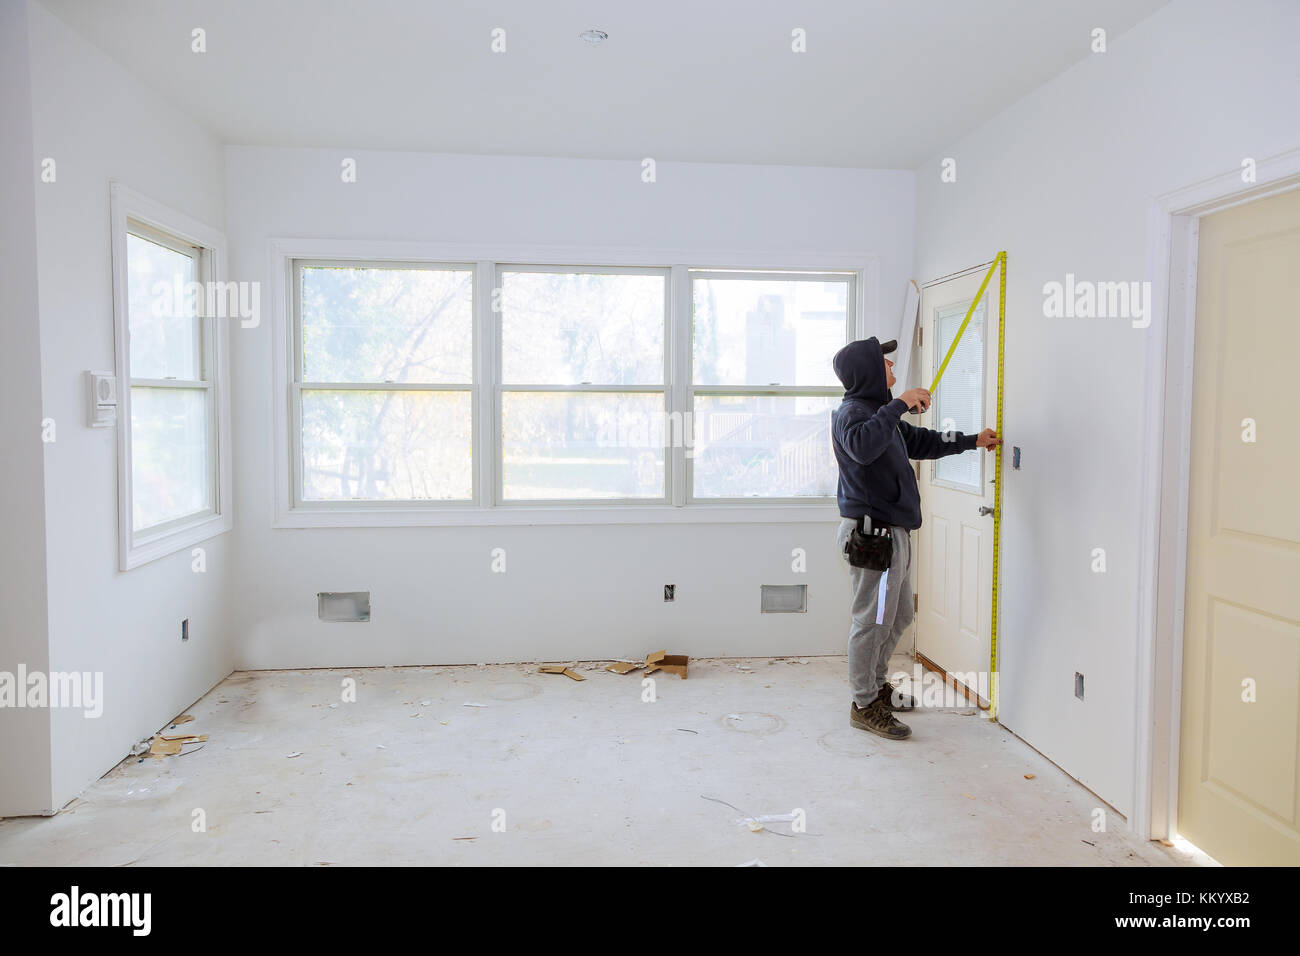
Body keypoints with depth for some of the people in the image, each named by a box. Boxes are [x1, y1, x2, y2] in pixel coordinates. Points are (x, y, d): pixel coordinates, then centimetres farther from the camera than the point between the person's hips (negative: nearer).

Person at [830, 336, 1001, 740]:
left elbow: (921, 441, 32)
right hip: (871, 532, -11)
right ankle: (864, 705, 10)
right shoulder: (852, 412, -14)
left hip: (893, 531, 11)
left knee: (899, 616, 20)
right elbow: (862, 446, -38)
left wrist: (972, 440, 37)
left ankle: (876, 684, 36)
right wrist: (898, 404, -32)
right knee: (872, 620, -2)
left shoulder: (878, 410, 19)